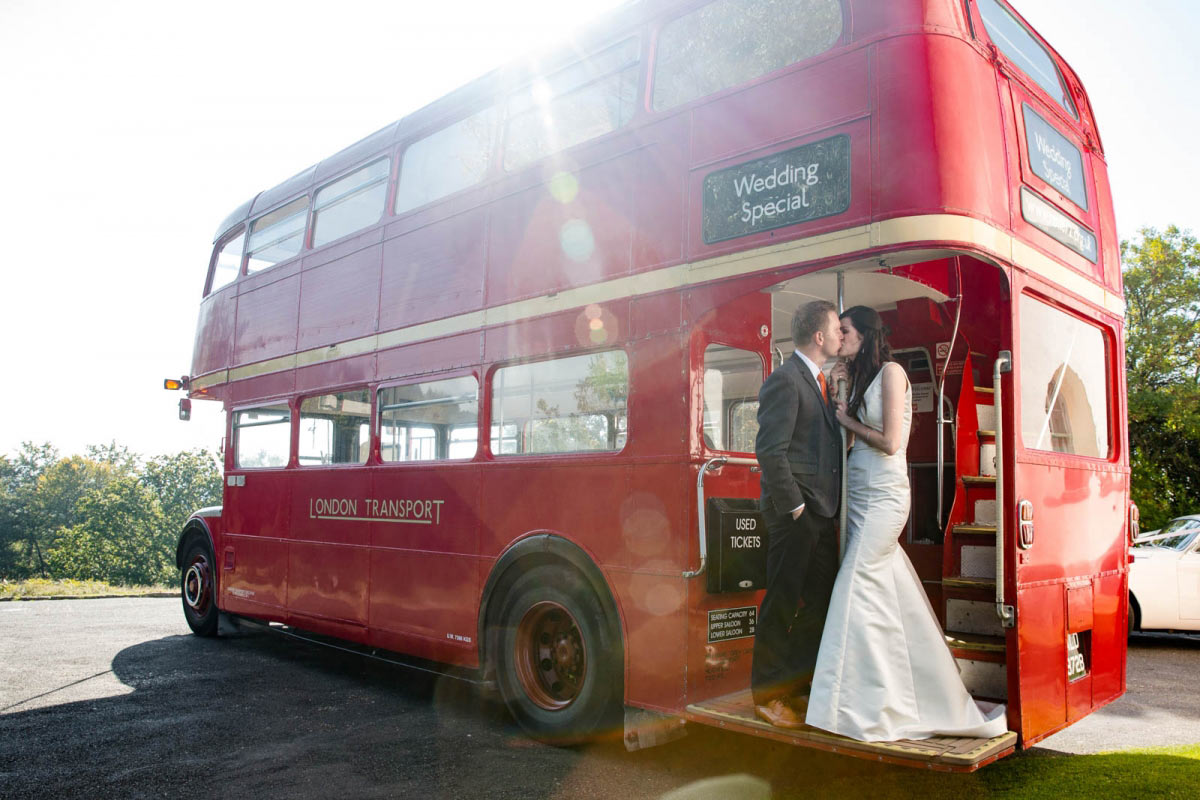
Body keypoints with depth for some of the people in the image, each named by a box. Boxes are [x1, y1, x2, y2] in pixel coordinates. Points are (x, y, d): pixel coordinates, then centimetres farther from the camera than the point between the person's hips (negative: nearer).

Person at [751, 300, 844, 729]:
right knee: (783, 602, 1)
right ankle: (768, 694, 14)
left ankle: (800, 682, 31)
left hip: (822, 512, 9)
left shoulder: (820, 380, 16)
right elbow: (770, 451, -19)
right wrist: (794, 506, -17)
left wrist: (828, 506, 10)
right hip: (794, 514, -9)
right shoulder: (785, 380, -13)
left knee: (821, 599, 16)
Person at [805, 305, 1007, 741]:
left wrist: (848, 420, -2)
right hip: (861, 494, 8)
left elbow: (890, 442, -14)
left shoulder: (891, 371, -8)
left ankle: (860, 704, 1)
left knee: (858, 591, -9)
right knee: (893, 596, 9)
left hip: (883, 495, -8)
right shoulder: (861, 377, 17)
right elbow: (855, 439, 12)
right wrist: (840, 392, 8)